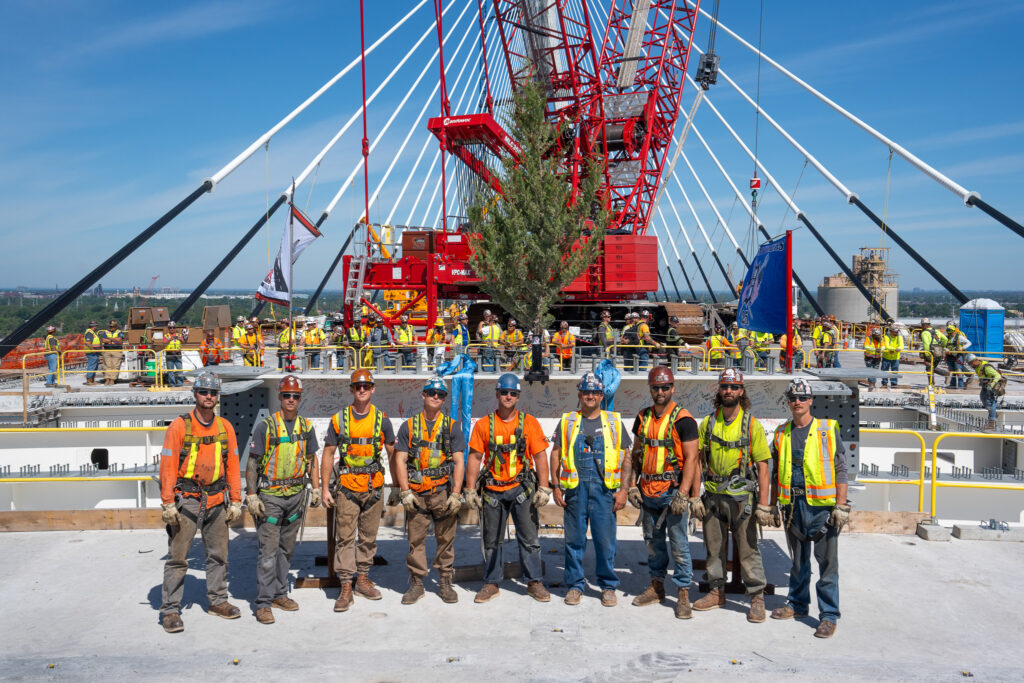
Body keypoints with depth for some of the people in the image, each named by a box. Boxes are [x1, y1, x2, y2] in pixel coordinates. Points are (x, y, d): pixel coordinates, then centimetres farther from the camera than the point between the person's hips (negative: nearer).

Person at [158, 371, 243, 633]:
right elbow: (168, 466, -8)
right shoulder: (179, 426, -6)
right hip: (186, 500, -4)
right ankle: (170, 610, 9)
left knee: (218, 554, 13)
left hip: (216, 500, 4)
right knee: (177, 557, -1)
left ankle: (218, 601, 27)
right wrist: (168, 504, -13)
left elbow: (233, 466, 10)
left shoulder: (225, 427, 7)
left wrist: (235, 501, 7)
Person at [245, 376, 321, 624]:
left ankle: (280, 594, 26)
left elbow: (312, 459, 14)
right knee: (269, 550, -5)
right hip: (270, 495, -5)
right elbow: (252, 463, -7)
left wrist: (316, 489, 8)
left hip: (296, 494, 5)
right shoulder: (266, 426, -9)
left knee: (287, 548, 14)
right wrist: (251, 495, -13)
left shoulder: (306, 427, 5)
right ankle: (263, 603, 2)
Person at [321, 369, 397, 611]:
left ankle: (362, 580, 25)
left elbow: (392, 453, 10)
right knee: (345, 537, -2)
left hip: (374, 485, 2)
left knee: (369, 536, 11)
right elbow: (328, 454, 2)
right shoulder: (339, 419, 0)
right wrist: (325, 488, -3)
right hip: (347, 485, -2)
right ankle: (346, 588, 4)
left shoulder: (381, 419, 3)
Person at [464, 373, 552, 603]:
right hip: (492, 491, 1)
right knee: (492, 540, 11)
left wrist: (543, 488, -5)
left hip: (522, 489, -1)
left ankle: (535, 582, 19)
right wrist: (470, 490, -2)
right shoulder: (483, 424, 2)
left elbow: (540, 456, 1)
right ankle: (491, 583, 24)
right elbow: (474, 458, 3)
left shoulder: (529, 422, 1)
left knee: (529, 538, 6)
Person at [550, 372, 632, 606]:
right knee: (574, 538, 6)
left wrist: (623, 489, -1)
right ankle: (575, 585, 19)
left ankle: (608, 586, 16)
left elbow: (627, 458, 8)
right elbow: (555, 454, 11)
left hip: (604, 488, -1)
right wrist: (556, 486, 4)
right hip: (574, 488, 1)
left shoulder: (614, 422, 10)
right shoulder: (567, 422, 11)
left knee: (606, 539, 1)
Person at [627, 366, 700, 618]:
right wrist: (633, 485, 8)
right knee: (653, 541, 15)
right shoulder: (643, 418, 9)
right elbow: (636, 453, 15)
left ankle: (683, 595, 9)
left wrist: (683, 494, -17)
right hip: (648, 493, 6)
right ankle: (656, 587, 29)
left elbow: (691, 458, -12)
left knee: (679, 543, -1)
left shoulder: (683, 419, -9)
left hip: (673, 491, -5)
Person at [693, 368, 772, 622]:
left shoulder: (752, 425, -5)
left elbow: (763, 467, -6)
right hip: (712, 496, 4)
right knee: (713, 547, 12)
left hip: (741, 497, -4)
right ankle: (717, 592, 26)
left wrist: (763, 505, -12)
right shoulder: (708, 423, 5)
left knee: (748, 549, 1)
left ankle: (757, 598, 13)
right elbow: (697, 460, 9)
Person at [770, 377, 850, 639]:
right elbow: (776, 472, 17)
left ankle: (829, 614, 7)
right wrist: (772, 504, 14)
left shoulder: (828, 430, -1)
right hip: (792, 505, 4)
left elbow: (840, 470, -2)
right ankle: (797, 604, 28)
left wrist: (841, 506, -9)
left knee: (827, 561, -1)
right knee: (798, 559, 15)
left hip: (821, 505, -4)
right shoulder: (781, 433, 11)